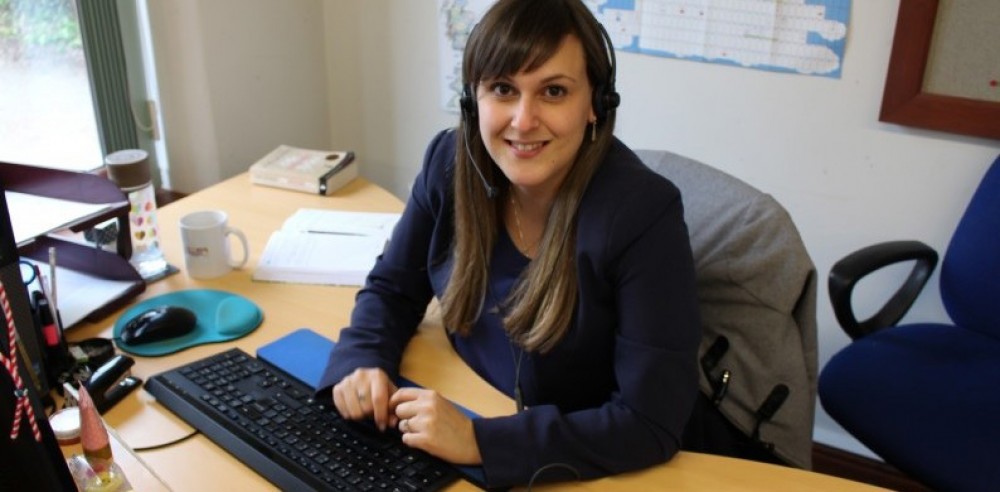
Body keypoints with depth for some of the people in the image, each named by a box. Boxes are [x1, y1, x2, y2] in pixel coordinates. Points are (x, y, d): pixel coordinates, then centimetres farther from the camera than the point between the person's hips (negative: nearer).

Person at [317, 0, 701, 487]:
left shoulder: (642, 214, -25)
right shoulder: (451, 161, -11)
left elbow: (652, 424, -24)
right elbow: (393, 288, 4)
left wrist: (481, 441, -29)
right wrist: (362, 362, -16)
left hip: (580, 467, -4)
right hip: (466, 413, 5)